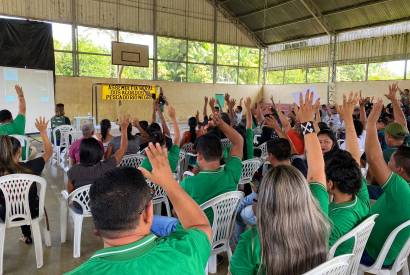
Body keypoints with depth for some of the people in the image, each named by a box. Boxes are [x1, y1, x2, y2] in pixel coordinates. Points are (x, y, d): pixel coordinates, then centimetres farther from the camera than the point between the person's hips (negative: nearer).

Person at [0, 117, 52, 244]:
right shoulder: (29, 167, -28)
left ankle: (26, 236, 50)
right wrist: (43, 132, -7)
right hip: (31, 212, 0)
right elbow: (49, 152, -12)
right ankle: (27, 236, 53)